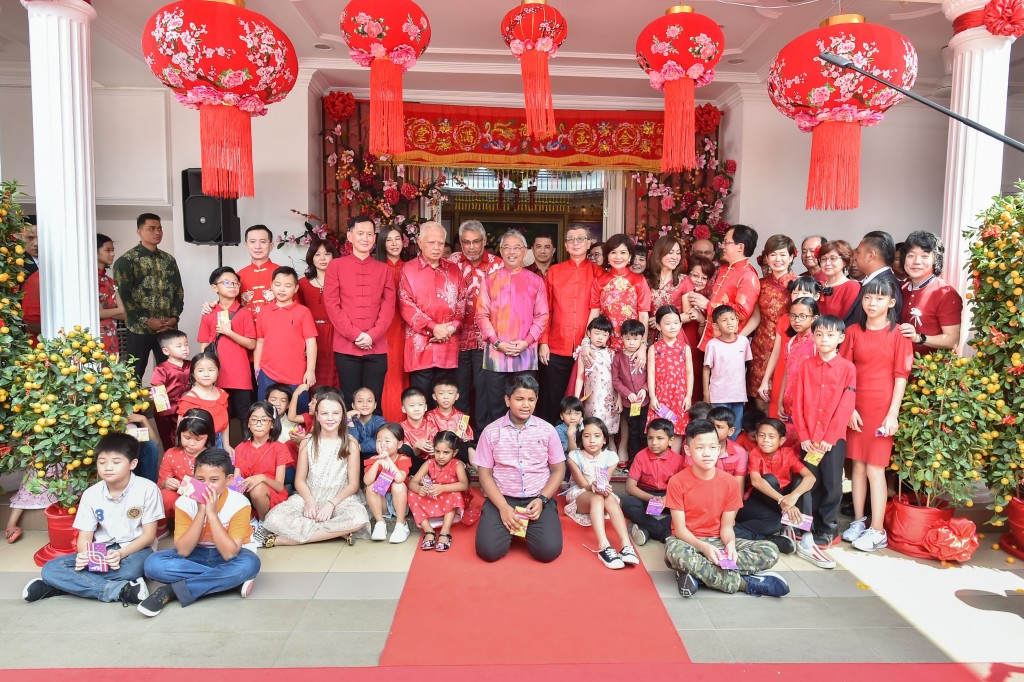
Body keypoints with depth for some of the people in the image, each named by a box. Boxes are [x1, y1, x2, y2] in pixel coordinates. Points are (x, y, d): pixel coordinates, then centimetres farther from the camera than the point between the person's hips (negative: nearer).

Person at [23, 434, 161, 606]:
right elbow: (85, 536, -1)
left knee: (131, 568, -39)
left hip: (135, 550, -4)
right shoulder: (91, 494, -1)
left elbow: (149, 535, -10)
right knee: (50, 569, -18)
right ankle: (120, 590, -28)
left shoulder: (147, 489, -13)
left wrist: (121, 554, -26)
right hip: (101, 551, 5)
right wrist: (83, 556, -25)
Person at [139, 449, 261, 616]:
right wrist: (201, 512, -29)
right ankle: (229, 579, -21)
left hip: (229, 555, -2)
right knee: (154, 563, -24)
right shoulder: (185, 502, -15)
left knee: (250, 564, -37)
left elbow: (229, 554, -28)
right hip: (196, 555, 3)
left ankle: (172, 591, -26)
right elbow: (183, 551, -20)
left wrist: (212, 513, -32)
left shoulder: (239, 503, -22)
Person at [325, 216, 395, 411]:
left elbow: (389, 306, 4)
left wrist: (372, 335, -10)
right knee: (350, 403, 4)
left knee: (373, 404, 3)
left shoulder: (383, 269, 12)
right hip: (346, 347, -1)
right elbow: (332, 304, -1)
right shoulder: (336, 265, 6)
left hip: (377, 348, 1)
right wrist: (355, 334, -10)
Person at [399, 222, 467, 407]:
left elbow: (462, 302, 11)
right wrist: (433, 327, -14)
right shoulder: (408, 269, 3)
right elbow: (406, 305, -6)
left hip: (448, 346, 3)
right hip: (420, 346, -3)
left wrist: (452, 327, -7)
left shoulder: (453, 270, 14)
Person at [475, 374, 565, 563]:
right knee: (488, 550, -21)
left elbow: (558, 470, 6)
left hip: (538, 498, 1)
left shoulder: (547, 430, 2)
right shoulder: (491, 432, -1)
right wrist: (503, 507, -13)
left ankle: (526, 527, 13)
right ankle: (511, 527, 13)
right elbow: (484, 473, -1)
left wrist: (541, 500, -9)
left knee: (549, 550, -21)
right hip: (502, 498, 0)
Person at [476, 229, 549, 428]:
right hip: (495, 353, 0)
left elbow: (542, 316, 4)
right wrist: (497, 342, -9)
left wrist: (527, 341, -10)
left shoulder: (536, 281, 7)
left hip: (526, 354, 0)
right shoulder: (490, 280, 7)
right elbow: (482, 315, 2)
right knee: (494, 406, 5)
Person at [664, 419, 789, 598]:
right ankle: (747, 583, -27)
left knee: (770, 551, -18)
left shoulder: (729, 482, -1)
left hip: (718, 542, 4)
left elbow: (726, 526, 0)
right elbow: (679, 528, -11)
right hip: (688, 541, -4)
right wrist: (704, 547, -28)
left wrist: (730, 544, -23)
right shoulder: (677, 482, -9)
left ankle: (697, 573, -27)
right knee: (675, 550, -41)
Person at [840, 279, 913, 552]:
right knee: (858, 465, 9)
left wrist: (893, 413, -9)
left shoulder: (898, 334, -1)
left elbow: (901, 376, -4)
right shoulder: (853, 332, 6)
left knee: (875, 468, -2)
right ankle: (859, 520, 20)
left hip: (882, 409, -3)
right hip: (855, 407, 3)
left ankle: (877, 530, 7)